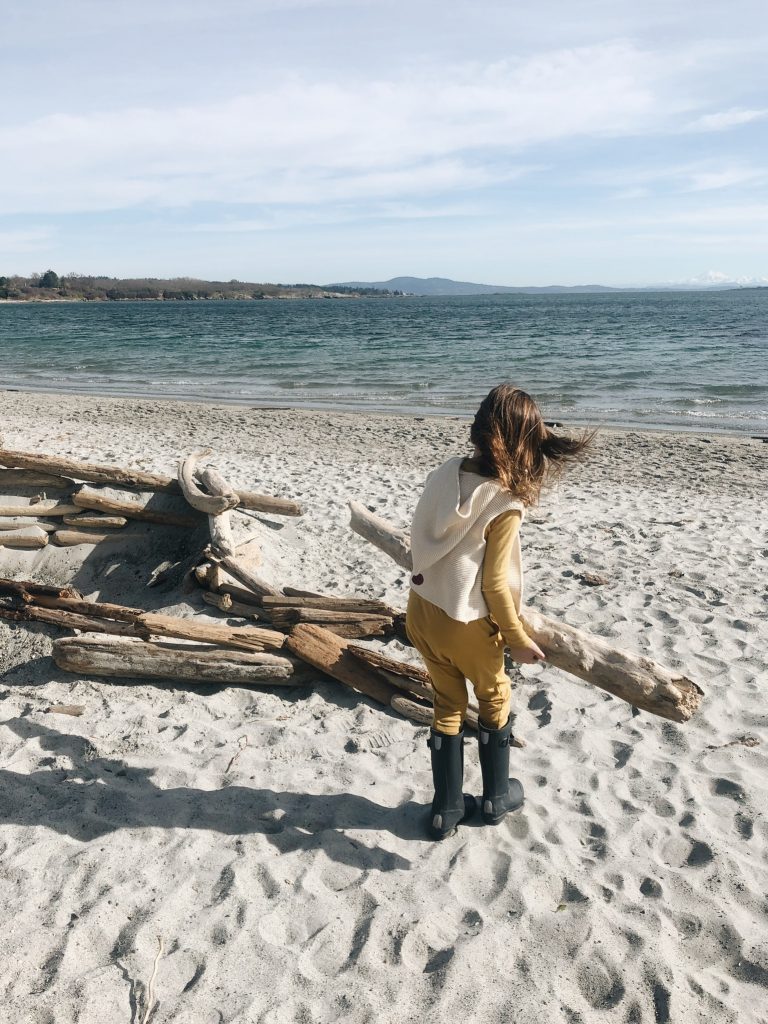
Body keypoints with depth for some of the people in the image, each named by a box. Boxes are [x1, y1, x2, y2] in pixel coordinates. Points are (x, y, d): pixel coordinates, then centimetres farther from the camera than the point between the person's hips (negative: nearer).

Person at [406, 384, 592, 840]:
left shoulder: (444, 474, -6)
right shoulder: (506, 507, -23)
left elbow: (421, 541, 4)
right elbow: (494, 584, -18)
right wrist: (519, 639, -4)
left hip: (421, 611, 6)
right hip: (465, 626, -5)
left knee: (448, 706, 23)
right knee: (495, 700, 23)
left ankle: (447, 808, 34)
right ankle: (497, 796, 40)